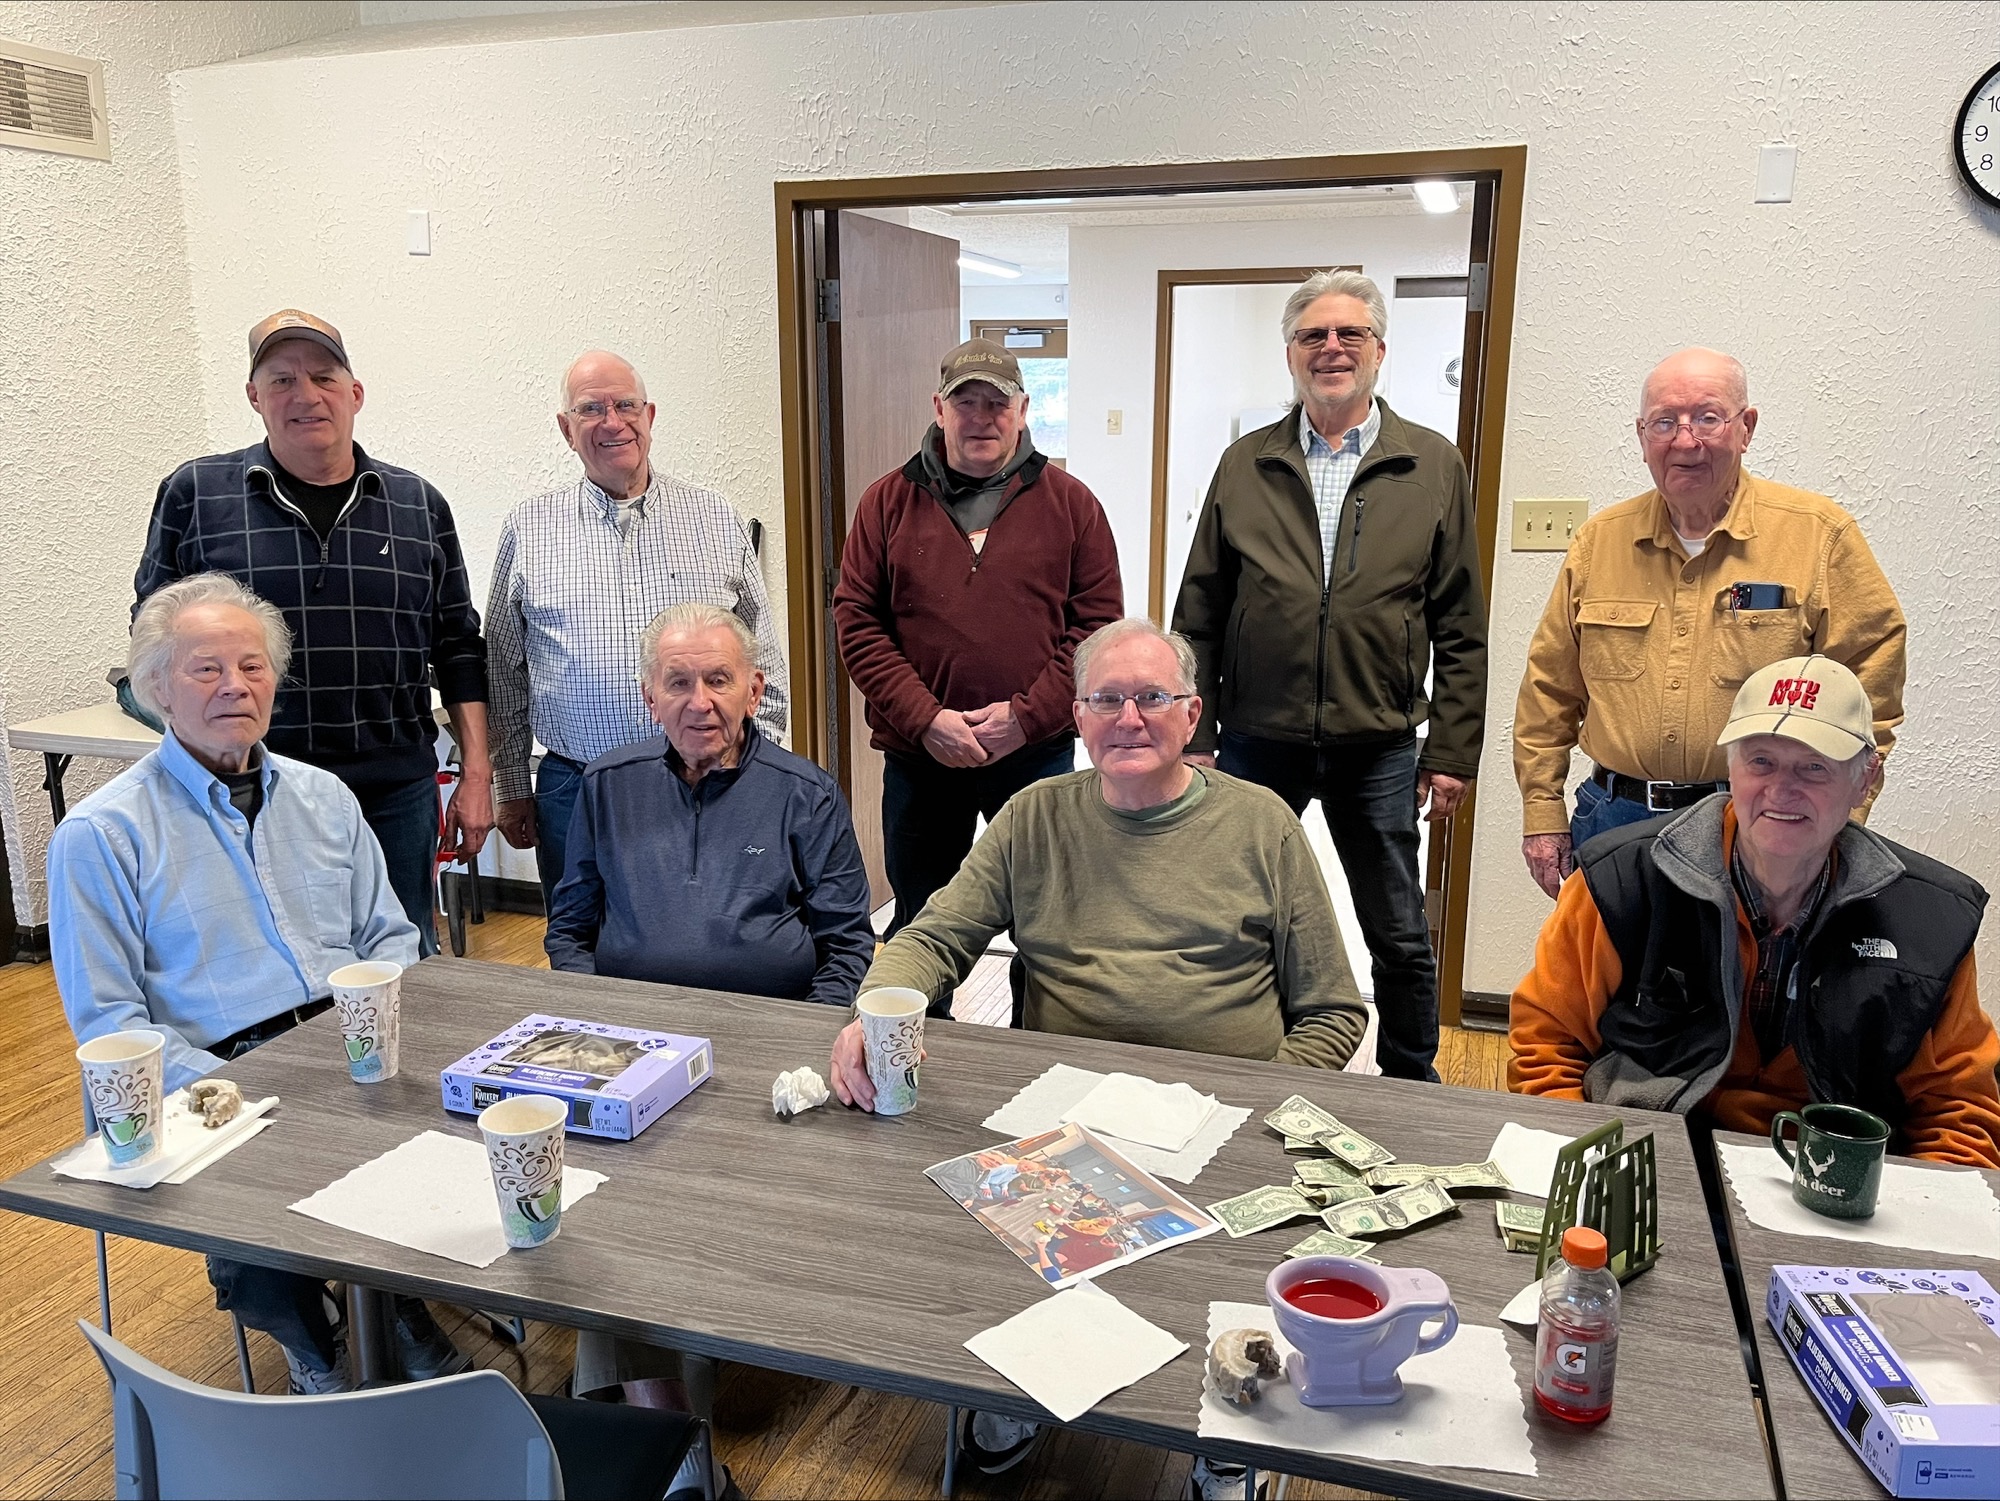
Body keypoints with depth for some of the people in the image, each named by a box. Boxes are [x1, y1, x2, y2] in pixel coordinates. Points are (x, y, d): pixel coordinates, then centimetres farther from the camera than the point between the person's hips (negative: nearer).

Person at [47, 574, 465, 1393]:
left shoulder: (323, 798, 15)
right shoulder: (100, 834, 1)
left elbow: (390, 939, 18)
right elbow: (106, 1020, -3)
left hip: (353, 1053, 4)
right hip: (222, 1076, -3)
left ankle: (407, 1310, 4)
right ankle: (314, 1350, 2)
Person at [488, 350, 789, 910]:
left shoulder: (715, 520, 6)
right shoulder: (529, 528, 6)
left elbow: (765, 661, 8)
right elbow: (504, 670, 10)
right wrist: (511, 789, 9)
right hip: (573, 793, 0)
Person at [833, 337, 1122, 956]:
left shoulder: (1070, 503, 2)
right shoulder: (888, 501, 3)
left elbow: (1098, 623, -2)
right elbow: (857, 621, -2)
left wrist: (1027, 716, -12)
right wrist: (924, 718, -13)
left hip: (1038, 752, 0)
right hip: (917, 753, 1)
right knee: (919, 923, 15)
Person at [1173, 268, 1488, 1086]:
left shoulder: (1434, 465, 3)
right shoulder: (1245, 465, 5)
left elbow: (1460, 629, 2)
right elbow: (1198, 617, 4)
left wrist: (1451, 751, -2)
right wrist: (1194, 737, 0)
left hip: (1379, 748, -1)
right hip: (1255, 741, 1)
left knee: (1399, 937, 12)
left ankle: (1412, 1085, 32)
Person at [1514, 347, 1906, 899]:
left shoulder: (1820, 534, -2)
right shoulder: (1598, 542, 7)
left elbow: (1868, 683, -3)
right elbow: (1549, 688, 10)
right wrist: (1542, 809, 5)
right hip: (1614, 820, 3)